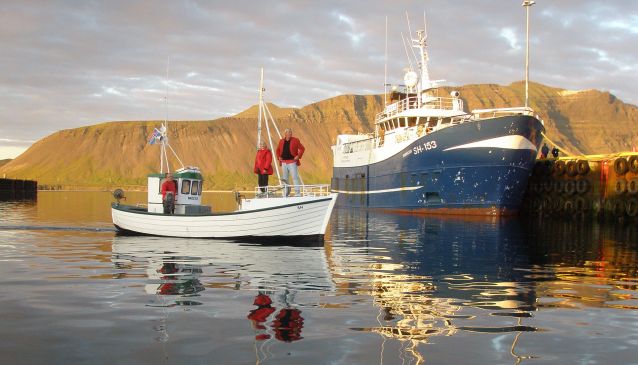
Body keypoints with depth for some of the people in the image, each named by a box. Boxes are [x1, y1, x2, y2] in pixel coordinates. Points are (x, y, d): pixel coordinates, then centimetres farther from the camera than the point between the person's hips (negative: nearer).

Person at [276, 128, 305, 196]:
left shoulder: (295, 140, -1)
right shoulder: (281, 141, 9)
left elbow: (302, 148, 0)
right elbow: (278, 150, 22)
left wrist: (298, 156, -9)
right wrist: (278, 157, 8)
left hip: (292, 162, -4)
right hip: (284, 162, 4)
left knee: (295, 177, -9)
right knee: (284, 178, 8)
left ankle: (297, 193, -8)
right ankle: (285, 194, 16)